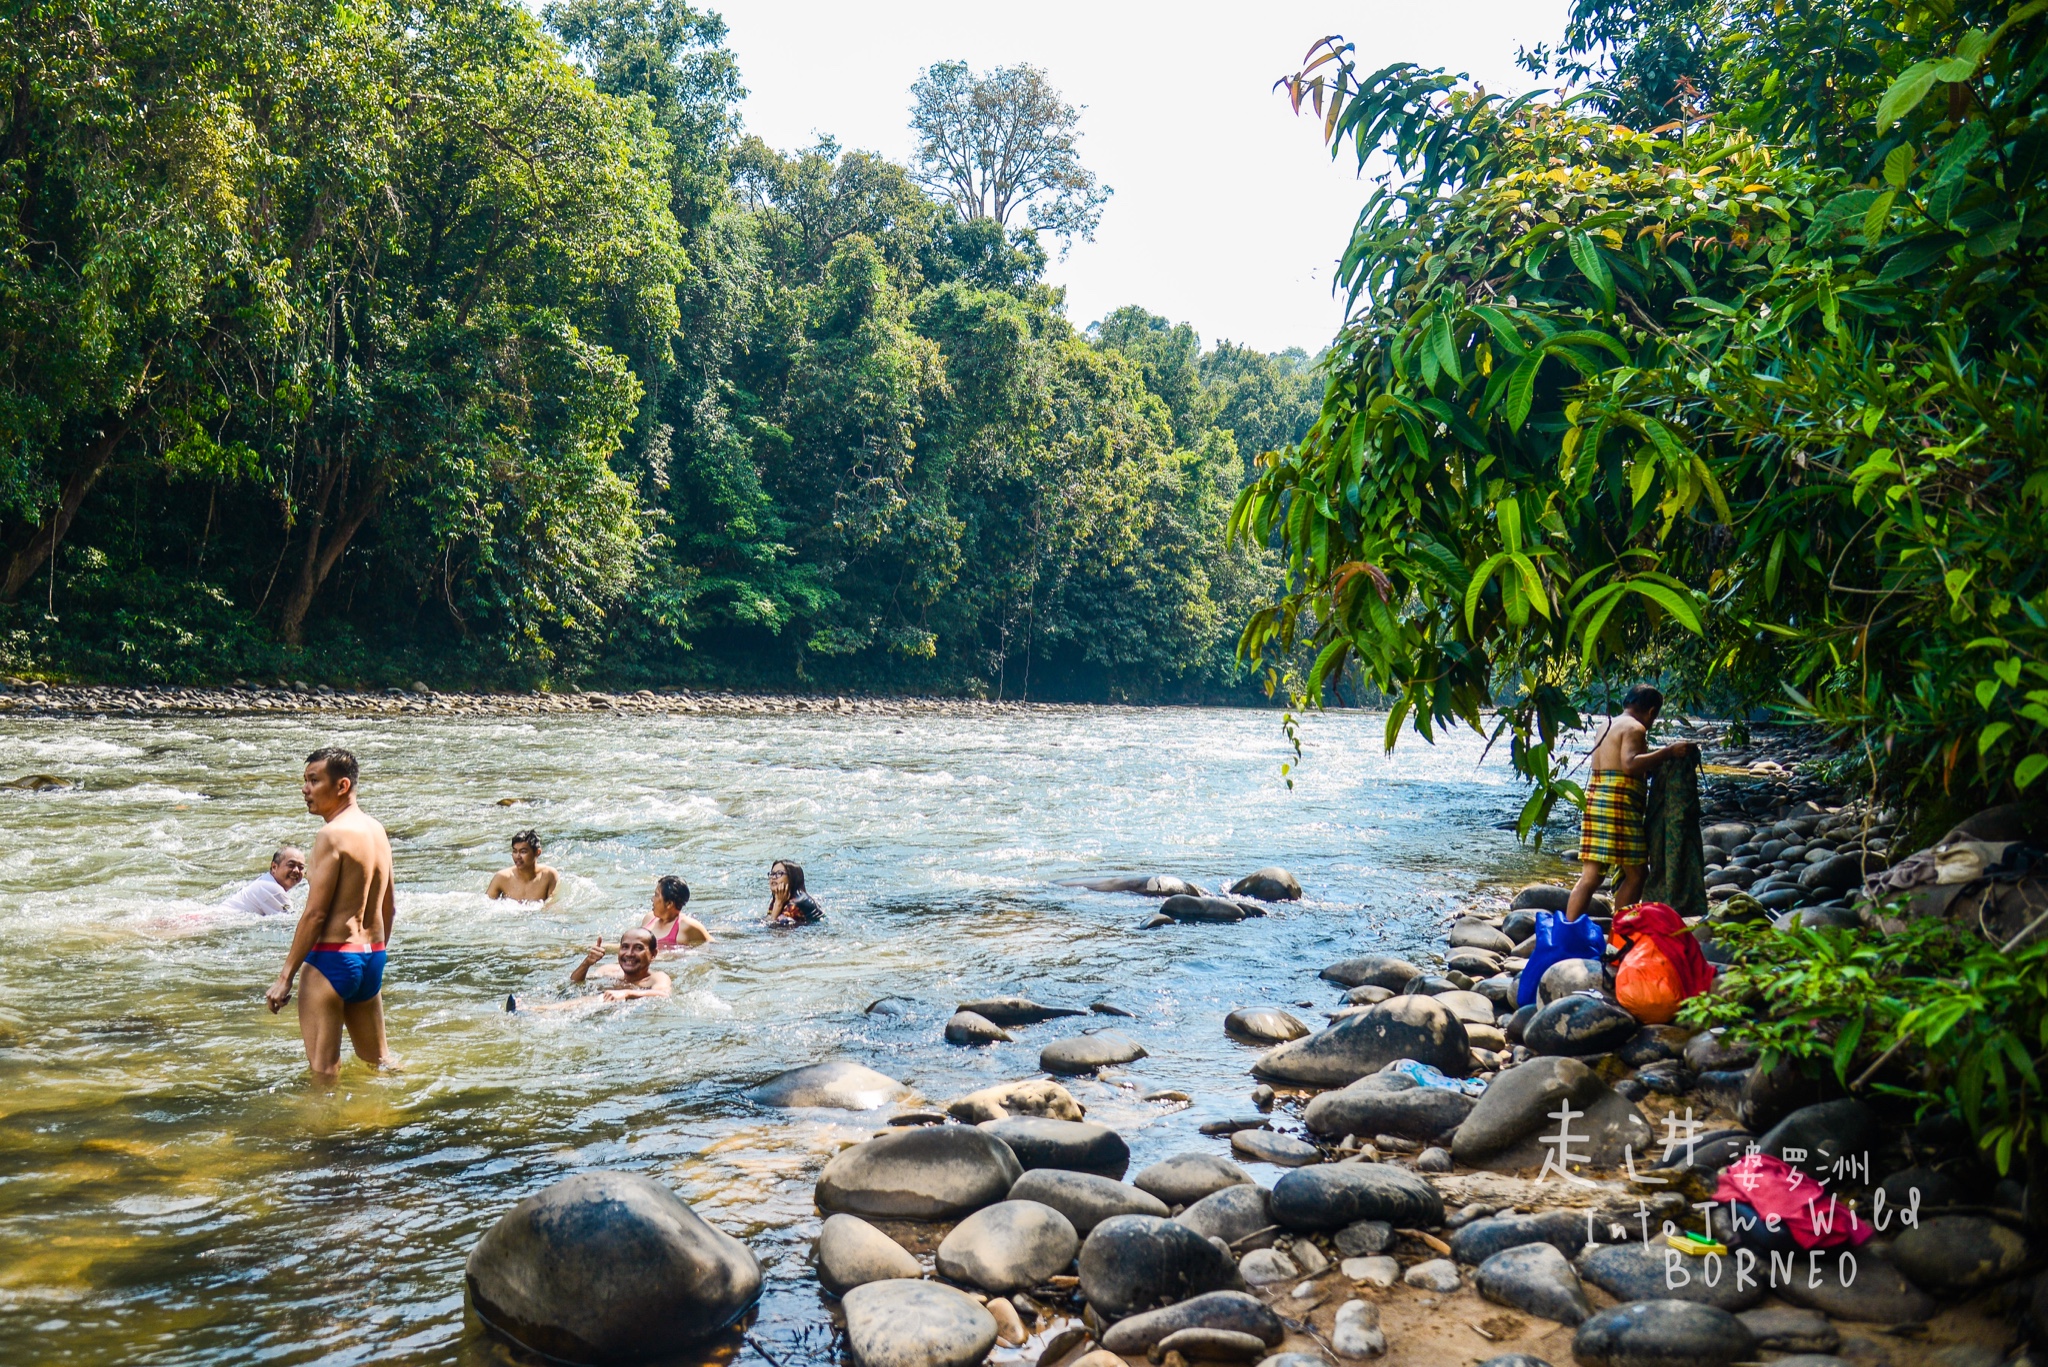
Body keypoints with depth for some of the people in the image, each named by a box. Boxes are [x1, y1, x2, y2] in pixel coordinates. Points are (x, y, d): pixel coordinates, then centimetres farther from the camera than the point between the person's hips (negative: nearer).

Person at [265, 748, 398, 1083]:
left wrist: (285, 976, -13)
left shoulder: (332, 835, -15)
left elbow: (315, 913, -17)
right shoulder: (377, 831, 11)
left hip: (333, 958, -9)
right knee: (377, 1059, 22)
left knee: (323, 1069, -4)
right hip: (372, 957, 9)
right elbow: (389, 908, 17)